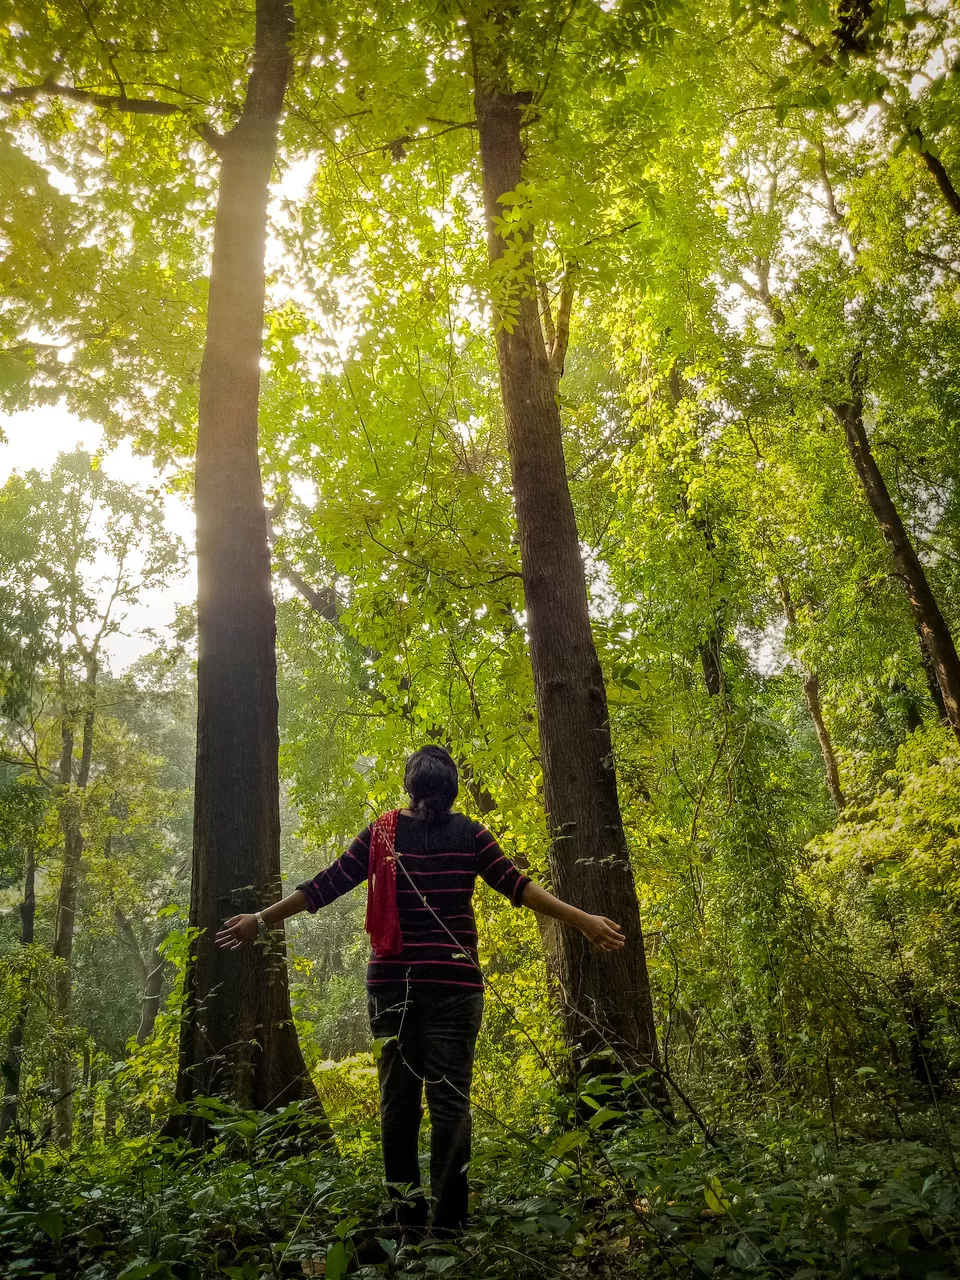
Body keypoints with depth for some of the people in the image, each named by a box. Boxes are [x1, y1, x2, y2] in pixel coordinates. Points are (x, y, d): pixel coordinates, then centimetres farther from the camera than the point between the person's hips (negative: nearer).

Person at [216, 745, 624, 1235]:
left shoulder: (381, 832, 4)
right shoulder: (468, 833, 1)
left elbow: (326, 885, 3)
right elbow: (516, 886, -4)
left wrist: (261, 919, 12)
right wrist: (584, 921, -2)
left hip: (392, 982, 1)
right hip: (454, 982, -1)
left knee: (398, 1094, 11)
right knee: (449, 1098, 3)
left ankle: (407, 1211, 15)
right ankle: (448, 1222, 4)